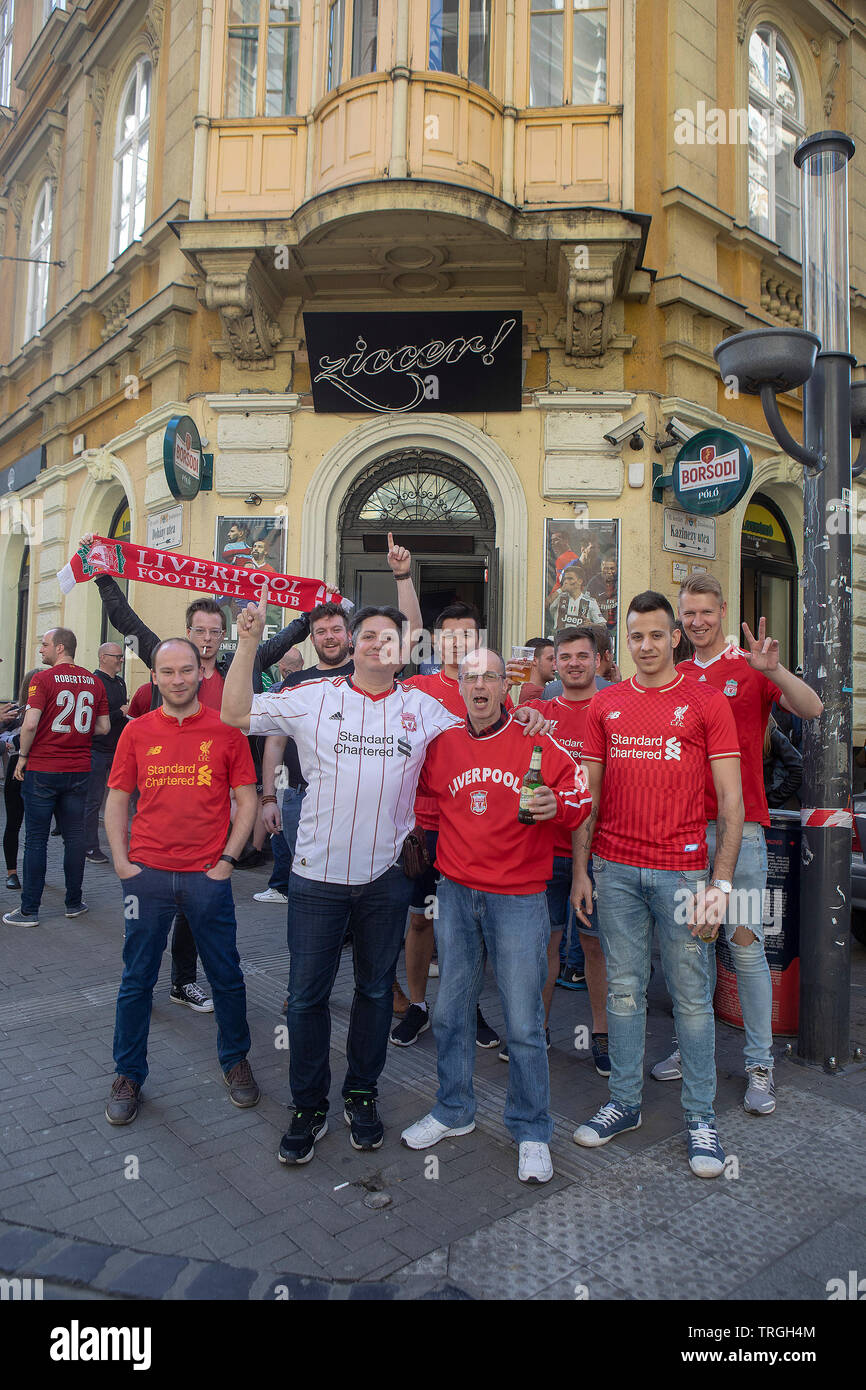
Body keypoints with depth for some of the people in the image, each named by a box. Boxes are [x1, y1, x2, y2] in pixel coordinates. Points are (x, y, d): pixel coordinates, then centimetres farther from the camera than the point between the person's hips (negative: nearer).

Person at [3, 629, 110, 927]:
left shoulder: (42, 679, -10)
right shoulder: (94, 682, 4)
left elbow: (30, 725, -17)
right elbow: (104, 727, 7)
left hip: (42, 769, -4)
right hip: (79, 769, 4)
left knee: (36, 839, 4)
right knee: (74, 836, 12)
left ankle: (29, 910, 9)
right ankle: (74, 902, 20)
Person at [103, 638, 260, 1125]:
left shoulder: (226, 730, -1)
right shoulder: (137, 732, 4)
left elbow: (246, 801, 1)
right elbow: (117, 802, 8)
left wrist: (227, 859, -6)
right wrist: (122, 863, -1)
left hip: (208, 875, -1)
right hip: (147, 874, 1)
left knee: (226, 975, 10)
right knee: (138, 979, 11)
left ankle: (235, 1058, 32)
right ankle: (129, 1075, 29)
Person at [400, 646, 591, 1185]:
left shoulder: (535, 741, -5)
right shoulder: (442, 744, 4)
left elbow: (580, 797, -2)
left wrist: (557, 807, -20)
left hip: (519, 897, -3)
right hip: (456, 893, 4)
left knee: (523, 1022, 3)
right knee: (451, 1010, 15)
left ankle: (532, 1131, 23)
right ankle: (454, 1110, 35)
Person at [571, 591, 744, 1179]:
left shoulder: (707, 701, -1)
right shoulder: (605, 705, 8)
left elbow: (732, 800, -3)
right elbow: (588, 794, 10)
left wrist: (721, 881, -10)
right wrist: (580, 870, 6)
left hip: (681, 870, -3)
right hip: (616, 870, 3)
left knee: (692, 995, 7)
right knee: (624, 990, 12)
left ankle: (701, 1118, 24)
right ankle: (625, 1102, 28)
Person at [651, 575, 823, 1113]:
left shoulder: (752, 668, 1)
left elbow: (812, 709, -15)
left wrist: (774, 670, -30)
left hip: (739, 825, -4)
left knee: (746, 944, -1)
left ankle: (761, 1064, 12)